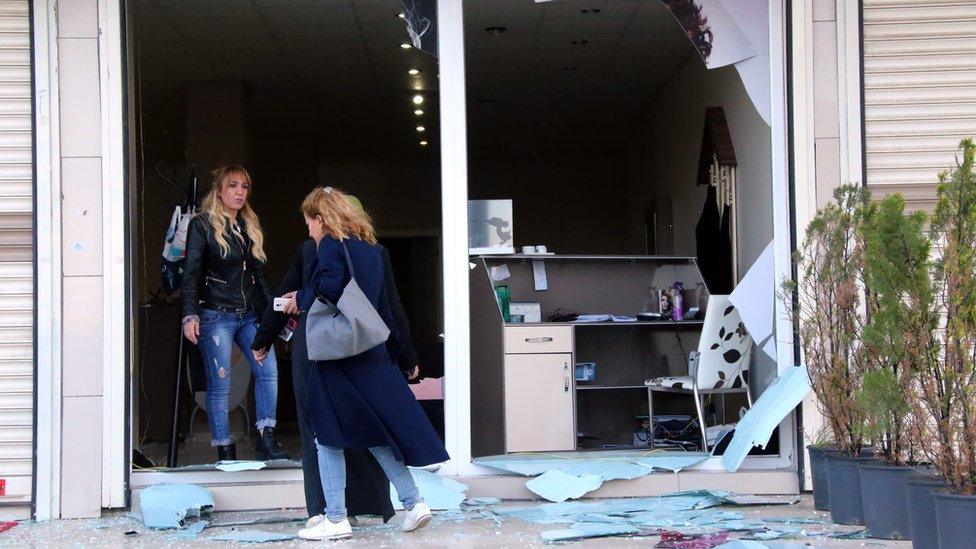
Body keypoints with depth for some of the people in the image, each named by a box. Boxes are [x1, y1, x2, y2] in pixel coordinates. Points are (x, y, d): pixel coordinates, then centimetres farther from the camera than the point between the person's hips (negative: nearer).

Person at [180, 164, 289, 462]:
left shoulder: (250, 226, 16)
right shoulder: (202, 225, -2)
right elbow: (191, 274, -7)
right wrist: (190, 315, -17)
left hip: (250, 315, 6)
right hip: (216, 315, -5)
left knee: (268, 370, -10)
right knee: (220, 384, -3)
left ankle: (266, 440, -5)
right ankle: (225, 451, 2)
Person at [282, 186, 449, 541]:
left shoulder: (330, 246, -8)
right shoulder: (370, 248, 15)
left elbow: (329, 289, -24)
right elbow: (383, 303, 19)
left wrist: (301, 298, -6)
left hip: (337, 353, -7)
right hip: (371, 352, 8)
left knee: (329, 436, 0)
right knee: (375, 431, 14)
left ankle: (336, 520, 1)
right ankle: (413, 502, 11)